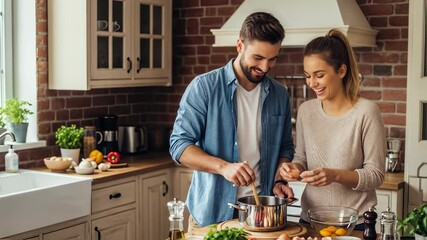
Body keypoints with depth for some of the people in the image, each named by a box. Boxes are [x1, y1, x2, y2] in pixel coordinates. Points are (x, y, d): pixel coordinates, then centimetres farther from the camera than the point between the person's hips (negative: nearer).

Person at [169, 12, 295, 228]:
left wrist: (278, 181, -5)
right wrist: (223, 166, -27)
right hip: (211, 212, -3)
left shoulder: (279, 95, 3)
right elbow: (179, 145, -13)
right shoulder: (204, 87, -10)